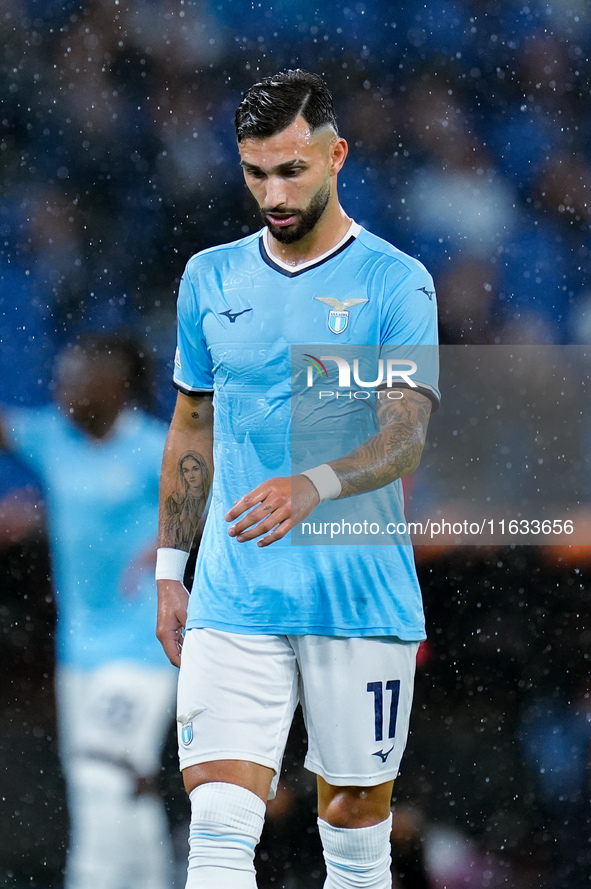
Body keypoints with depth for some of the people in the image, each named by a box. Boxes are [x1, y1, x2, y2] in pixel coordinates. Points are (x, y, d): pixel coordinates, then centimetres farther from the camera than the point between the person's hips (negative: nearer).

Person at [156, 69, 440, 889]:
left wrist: (312, 488, -33)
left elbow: (407, 435, -15)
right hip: (234, 603, 2)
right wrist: (170, 568, 16)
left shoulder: (396, 283, -4)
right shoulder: (210, 278, 10)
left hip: (361, 601, -2)